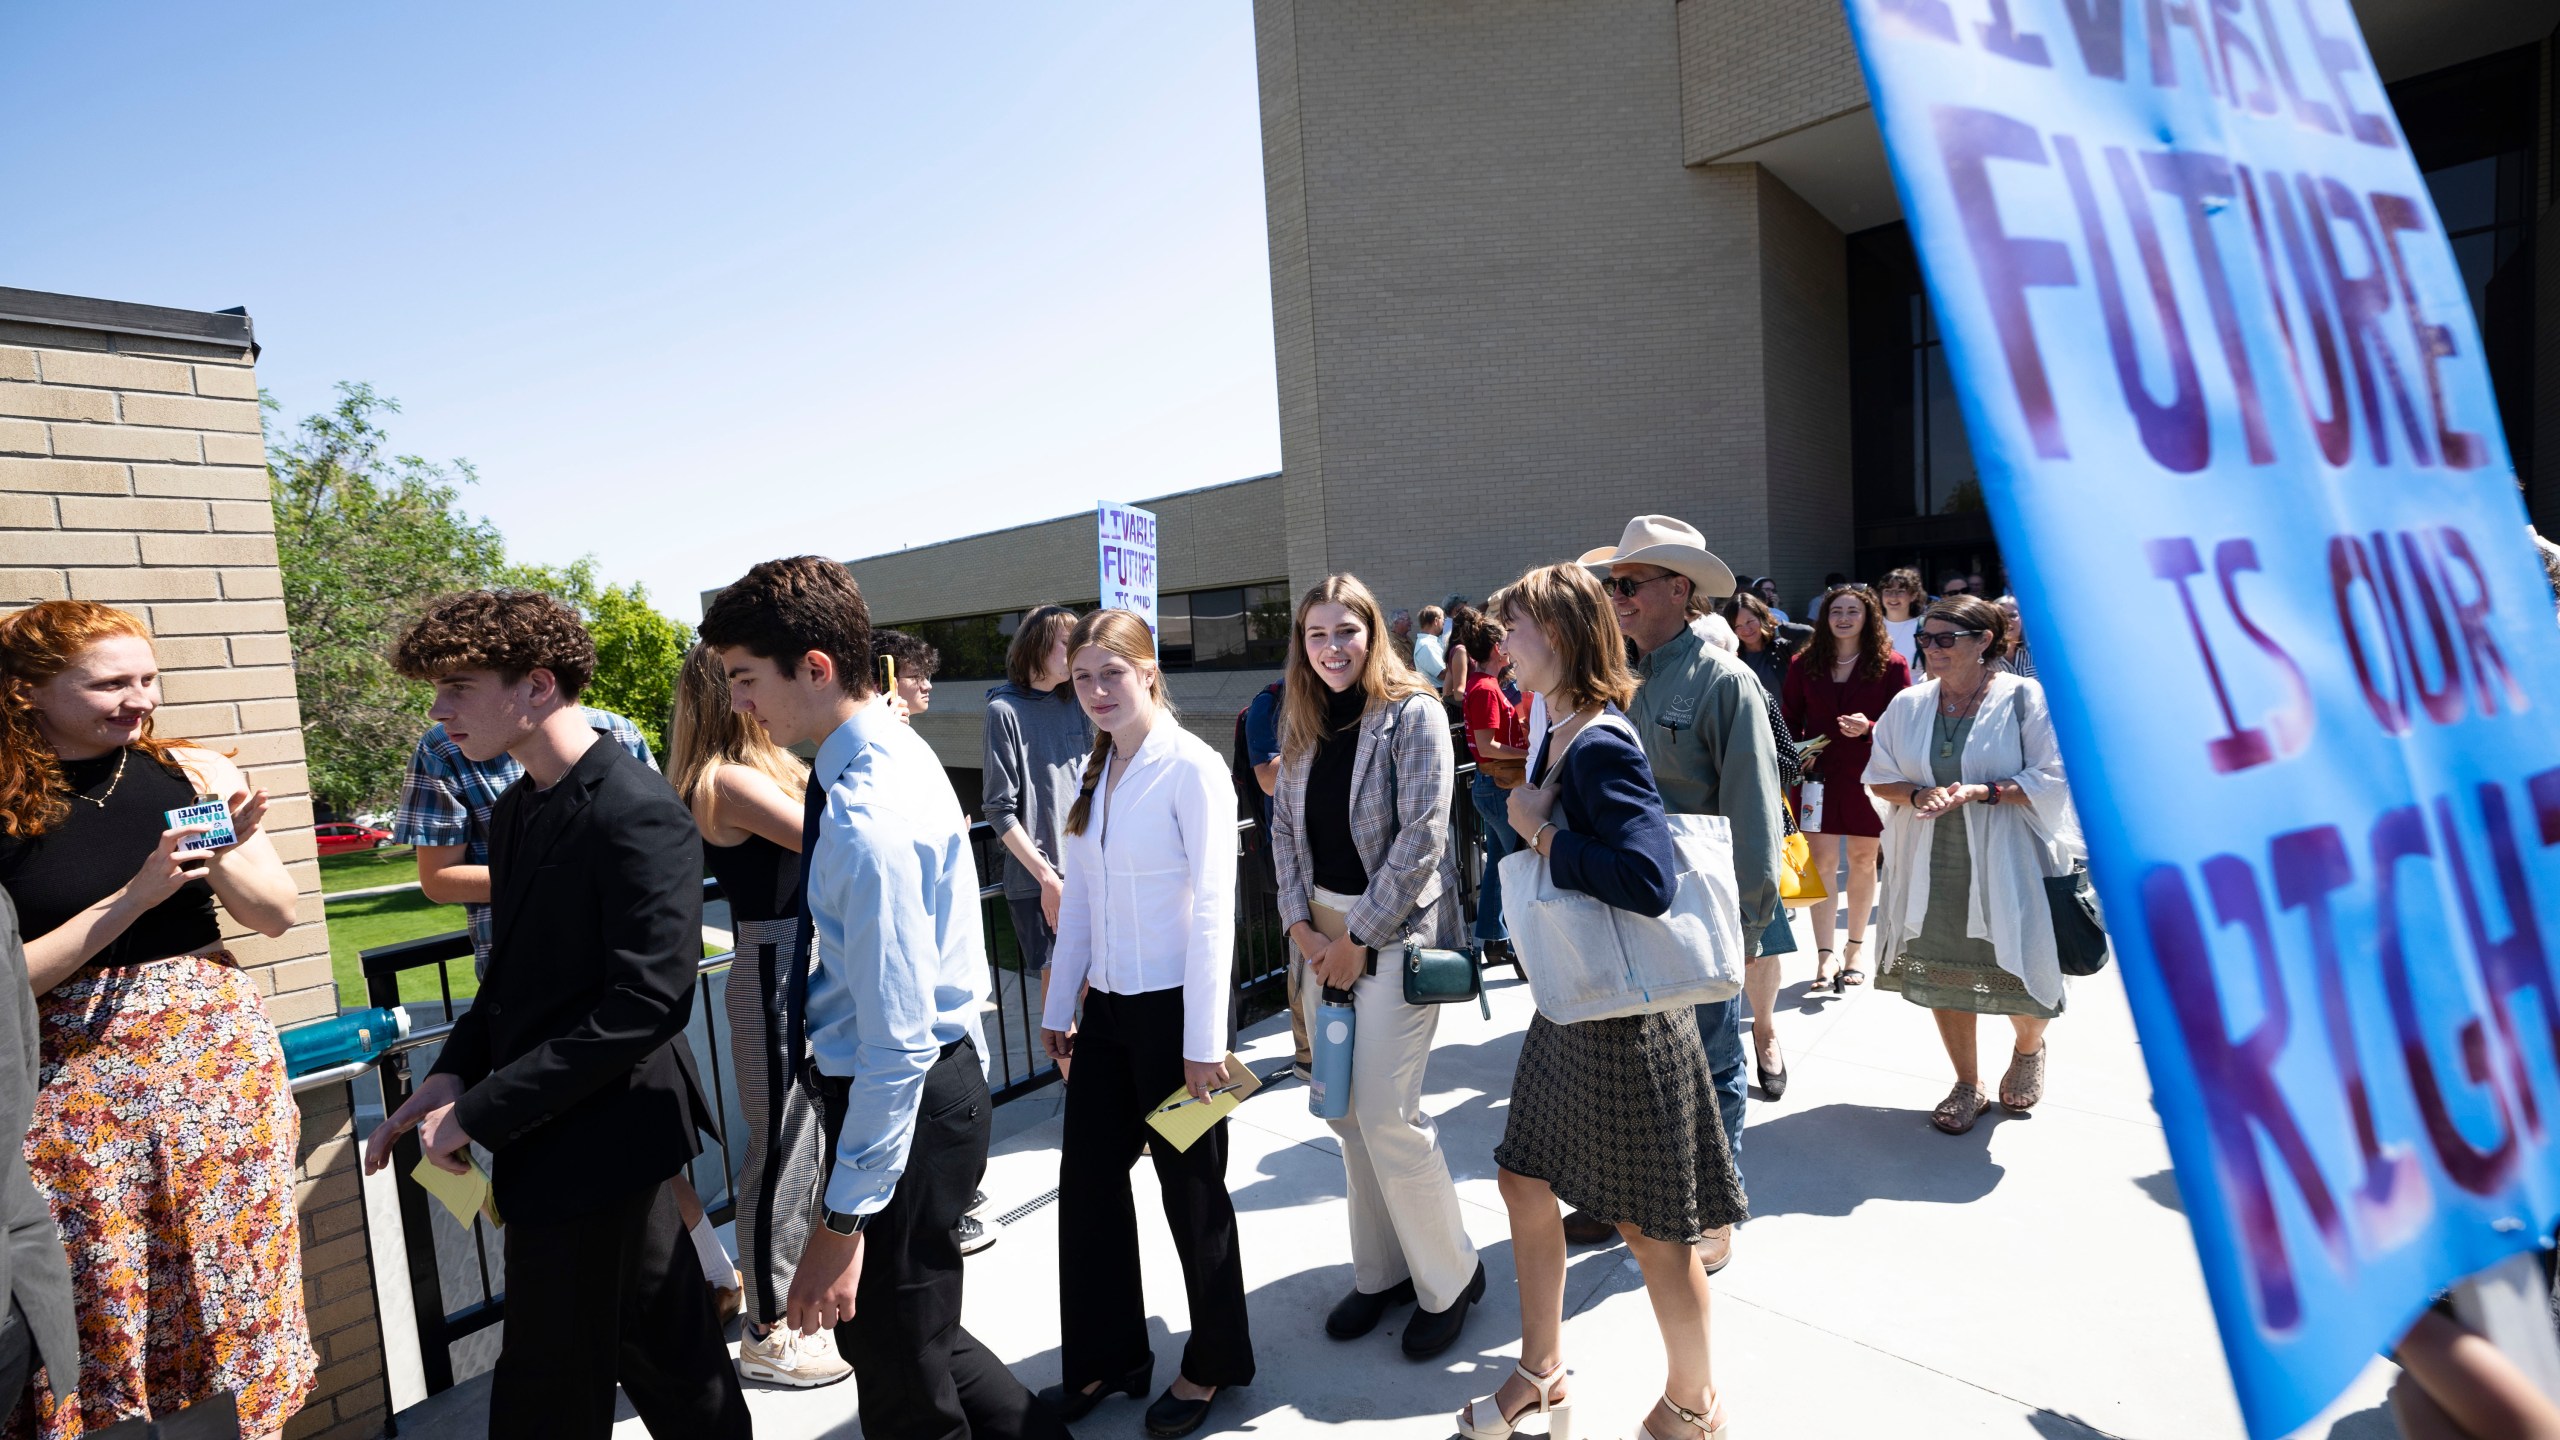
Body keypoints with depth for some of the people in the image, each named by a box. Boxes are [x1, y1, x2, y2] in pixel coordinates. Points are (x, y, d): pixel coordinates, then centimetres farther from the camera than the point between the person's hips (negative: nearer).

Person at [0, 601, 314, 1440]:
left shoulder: (193, 773, -2)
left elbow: (279, 916, 2)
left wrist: (224, 858, -16)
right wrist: (135, 897, -20)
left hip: (218, 1060, 2)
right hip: (76, 1086, -2)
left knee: (233, 1278, 12)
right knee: (101, 1305, 9)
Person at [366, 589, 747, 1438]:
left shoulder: (638, 816, -21)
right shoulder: (515, 810, 8)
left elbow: (649, 1001, -24)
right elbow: (514, 973, 16)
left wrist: (482, 1111, -19)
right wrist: (452, 1074, 1)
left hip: (595, 1141, -8)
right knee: (664, 1348, 21)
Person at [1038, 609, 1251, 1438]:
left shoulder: (1191, 769, -13)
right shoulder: (1094, 773, 7)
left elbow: (1213, 909, -16)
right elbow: (1080, 899, 11)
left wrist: (1205, 1039, -17)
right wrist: (1059, 1007, 12)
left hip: (1172, 1006, -6)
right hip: (1106, 1008, 6)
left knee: (1190, 1186, 10)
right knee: (1087, 1180, 13)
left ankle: (1213, 1363, 33)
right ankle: (1106, 1359, 35)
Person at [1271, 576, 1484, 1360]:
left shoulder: (1412, 714, -10)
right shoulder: (1303, 726, 9)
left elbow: (1421, 836, -16)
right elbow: (1284, 826, 11)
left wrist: (1358, 937, -14)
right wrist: (1299, 923, -1)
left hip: (1397, 931, -6)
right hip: (1323, 932, 6)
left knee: (1386, 1114, -6)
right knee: (1346, 1110, 11)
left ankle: (1449, 1279, 17)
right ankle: (1380, 1272, 29)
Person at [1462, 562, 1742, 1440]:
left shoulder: (1601, 747, -22)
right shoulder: (1556, 740, 5)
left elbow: (1649, 880, -34)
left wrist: (1539, 832, -24)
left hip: (1627, 1014, -9)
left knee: (1650, 1223, 9)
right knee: (1526, 1182, 19)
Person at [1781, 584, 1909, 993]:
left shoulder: (1890, 665, -2)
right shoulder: (1805, 664, 4)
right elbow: (1789, 718, 8)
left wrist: (1869, 729, -20)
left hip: (1868, 775, 0)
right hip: (1819, 773, 1)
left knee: (1863, 860, 11)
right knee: (1822, 861, -3)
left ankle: (1854, 949, 26)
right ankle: (1824, 955, 1)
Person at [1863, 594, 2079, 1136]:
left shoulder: (2023, 697, -7)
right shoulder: (1908, 704, 4)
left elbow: (2051, 780, -9)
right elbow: (1879, 778, 6)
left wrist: (1981, 792, -22)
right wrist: (1920, 795, -13)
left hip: (2004, 863, -3)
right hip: (1930, 864, 3)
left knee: (2018, 974, 4)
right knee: (1941, 974, 10)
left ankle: (2029, 1050, 41)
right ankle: (1968, 1085, 31)